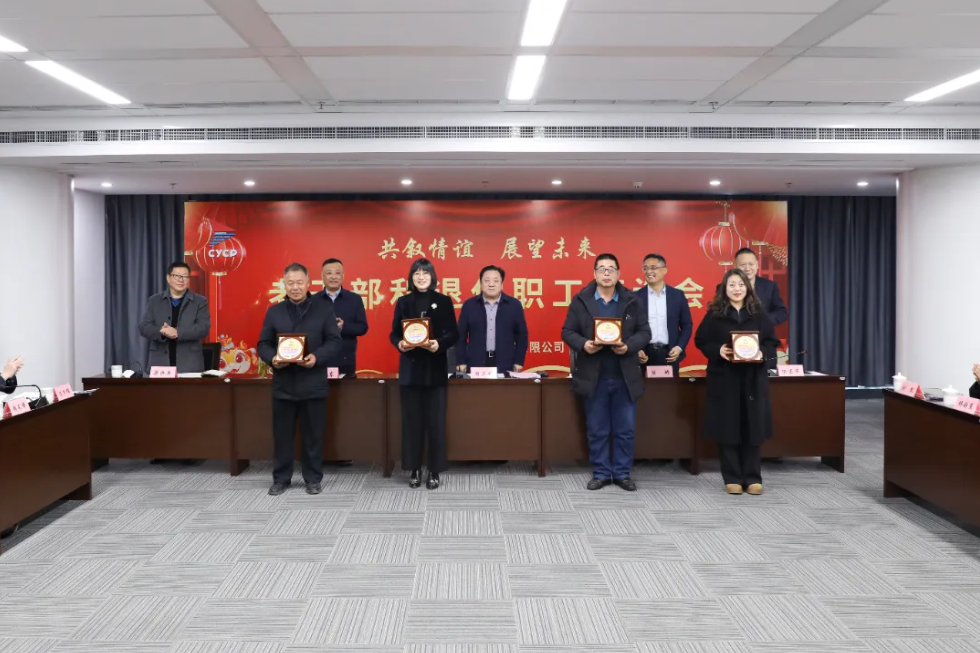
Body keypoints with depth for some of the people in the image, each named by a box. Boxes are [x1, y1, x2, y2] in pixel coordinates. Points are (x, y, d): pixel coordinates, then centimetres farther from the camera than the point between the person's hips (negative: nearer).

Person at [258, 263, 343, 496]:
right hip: (283, 383, 2)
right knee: (282, 434, 7)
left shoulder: (324, 308, 3)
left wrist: (317, 357, -18)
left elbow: (335, 341, -2)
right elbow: (263, 344, 9)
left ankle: (313, 479, 18)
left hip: (313, 383, -2)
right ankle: (280, 478, 20)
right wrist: (272, 359, -13)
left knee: (313, 434, 6)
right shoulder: (274, 311, 10)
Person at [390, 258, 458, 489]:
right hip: (410, 368, 1)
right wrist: (399, 343, -15)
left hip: (436, 368, -1)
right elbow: (394, 333, 6)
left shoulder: (444, 301, 3)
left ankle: (434, 472, 9)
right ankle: (414, 470, 14)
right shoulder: (403, 302, 7)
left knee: (435, 420, 0)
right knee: (412, 420, 4)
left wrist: (439, 344, -19)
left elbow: (453, 334, 0)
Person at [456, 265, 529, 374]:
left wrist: (518, 362, 2)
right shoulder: (469, 305, 4)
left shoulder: (514, 305, 3)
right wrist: (461, 362, 1)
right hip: (476, 364, 0)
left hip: (505, 365, 0)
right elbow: (461, 335, 6)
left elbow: (521, 335, 6)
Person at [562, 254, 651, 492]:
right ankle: (601, 473, 19)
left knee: (625, 429, 6)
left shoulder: (631, 300, 4)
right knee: (596, 430, 7)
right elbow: (567, 331, 1)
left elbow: (644, 332, 3)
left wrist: (629, 346, -16)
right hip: (593, 377, -1)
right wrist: (583, 345, -18)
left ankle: (622, 473, 19)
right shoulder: (580, 300, 2)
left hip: (625, 377, 1)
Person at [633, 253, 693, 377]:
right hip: (644, 354, -1)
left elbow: (687, 325, 9)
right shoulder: (637, 296, 3)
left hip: (669, 354, 1)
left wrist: (679, 347, -5)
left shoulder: (677, 295, 6)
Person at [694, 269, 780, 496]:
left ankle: (753, 478, 12)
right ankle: (732, 478, 9)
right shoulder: (714, 314, 2)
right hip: (723, 378, -1)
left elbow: (772, 342, 8)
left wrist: (762, 353, -12)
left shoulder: (759, 314, 8)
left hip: (753, 379, 2)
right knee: (727, 428, 0)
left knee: (752, 428, 3)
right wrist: (717, 350, -16)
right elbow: (701, 341, 2)